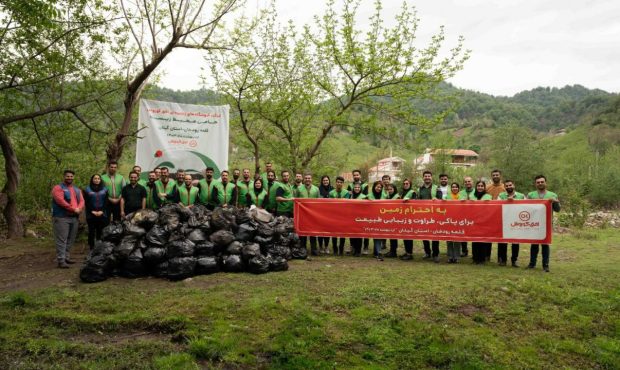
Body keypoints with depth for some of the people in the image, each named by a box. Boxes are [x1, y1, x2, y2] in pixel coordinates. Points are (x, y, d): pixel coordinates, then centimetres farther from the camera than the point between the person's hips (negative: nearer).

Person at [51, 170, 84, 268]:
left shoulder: (77, 189, 19)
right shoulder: (58, 188, -3)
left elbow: (81, 201, 9)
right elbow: (61, 201, -16)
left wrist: (79, 209, -12)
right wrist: (74, 209, -15)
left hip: (74, 218, 7)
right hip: (61, 217, -7)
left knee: (70, 240, 11)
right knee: (61, 240, -8)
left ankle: (66, 257, 20)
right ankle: (61, 260, -9)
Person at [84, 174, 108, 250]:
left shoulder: (104, 189, 12)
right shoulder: (87, 190, 7)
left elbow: (106, 202, 4)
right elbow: (86, 202, -1)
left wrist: (101, 211, -8)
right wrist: (92, 211, -11)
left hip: (102, 214, 1)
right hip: (91, 215, -1)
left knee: (100, 232, 1)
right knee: (91, 232, -1)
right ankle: (92, 248, 4)